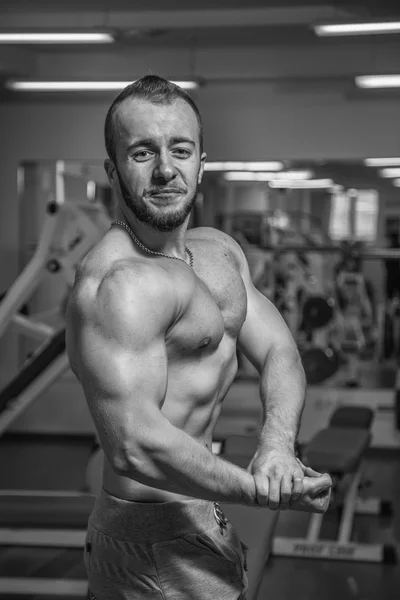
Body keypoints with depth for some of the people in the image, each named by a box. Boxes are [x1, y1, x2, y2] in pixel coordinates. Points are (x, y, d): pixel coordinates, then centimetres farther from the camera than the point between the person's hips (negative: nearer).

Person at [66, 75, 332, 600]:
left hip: (198, 520, 9)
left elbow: (278, 352, 0)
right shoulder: (120, 281, -24)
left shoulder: (220, 251, 8)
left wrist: (277, 444, -19)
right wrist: (260, 490, -25)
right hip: (155, 545, -9)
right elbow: (136, 447, -32)